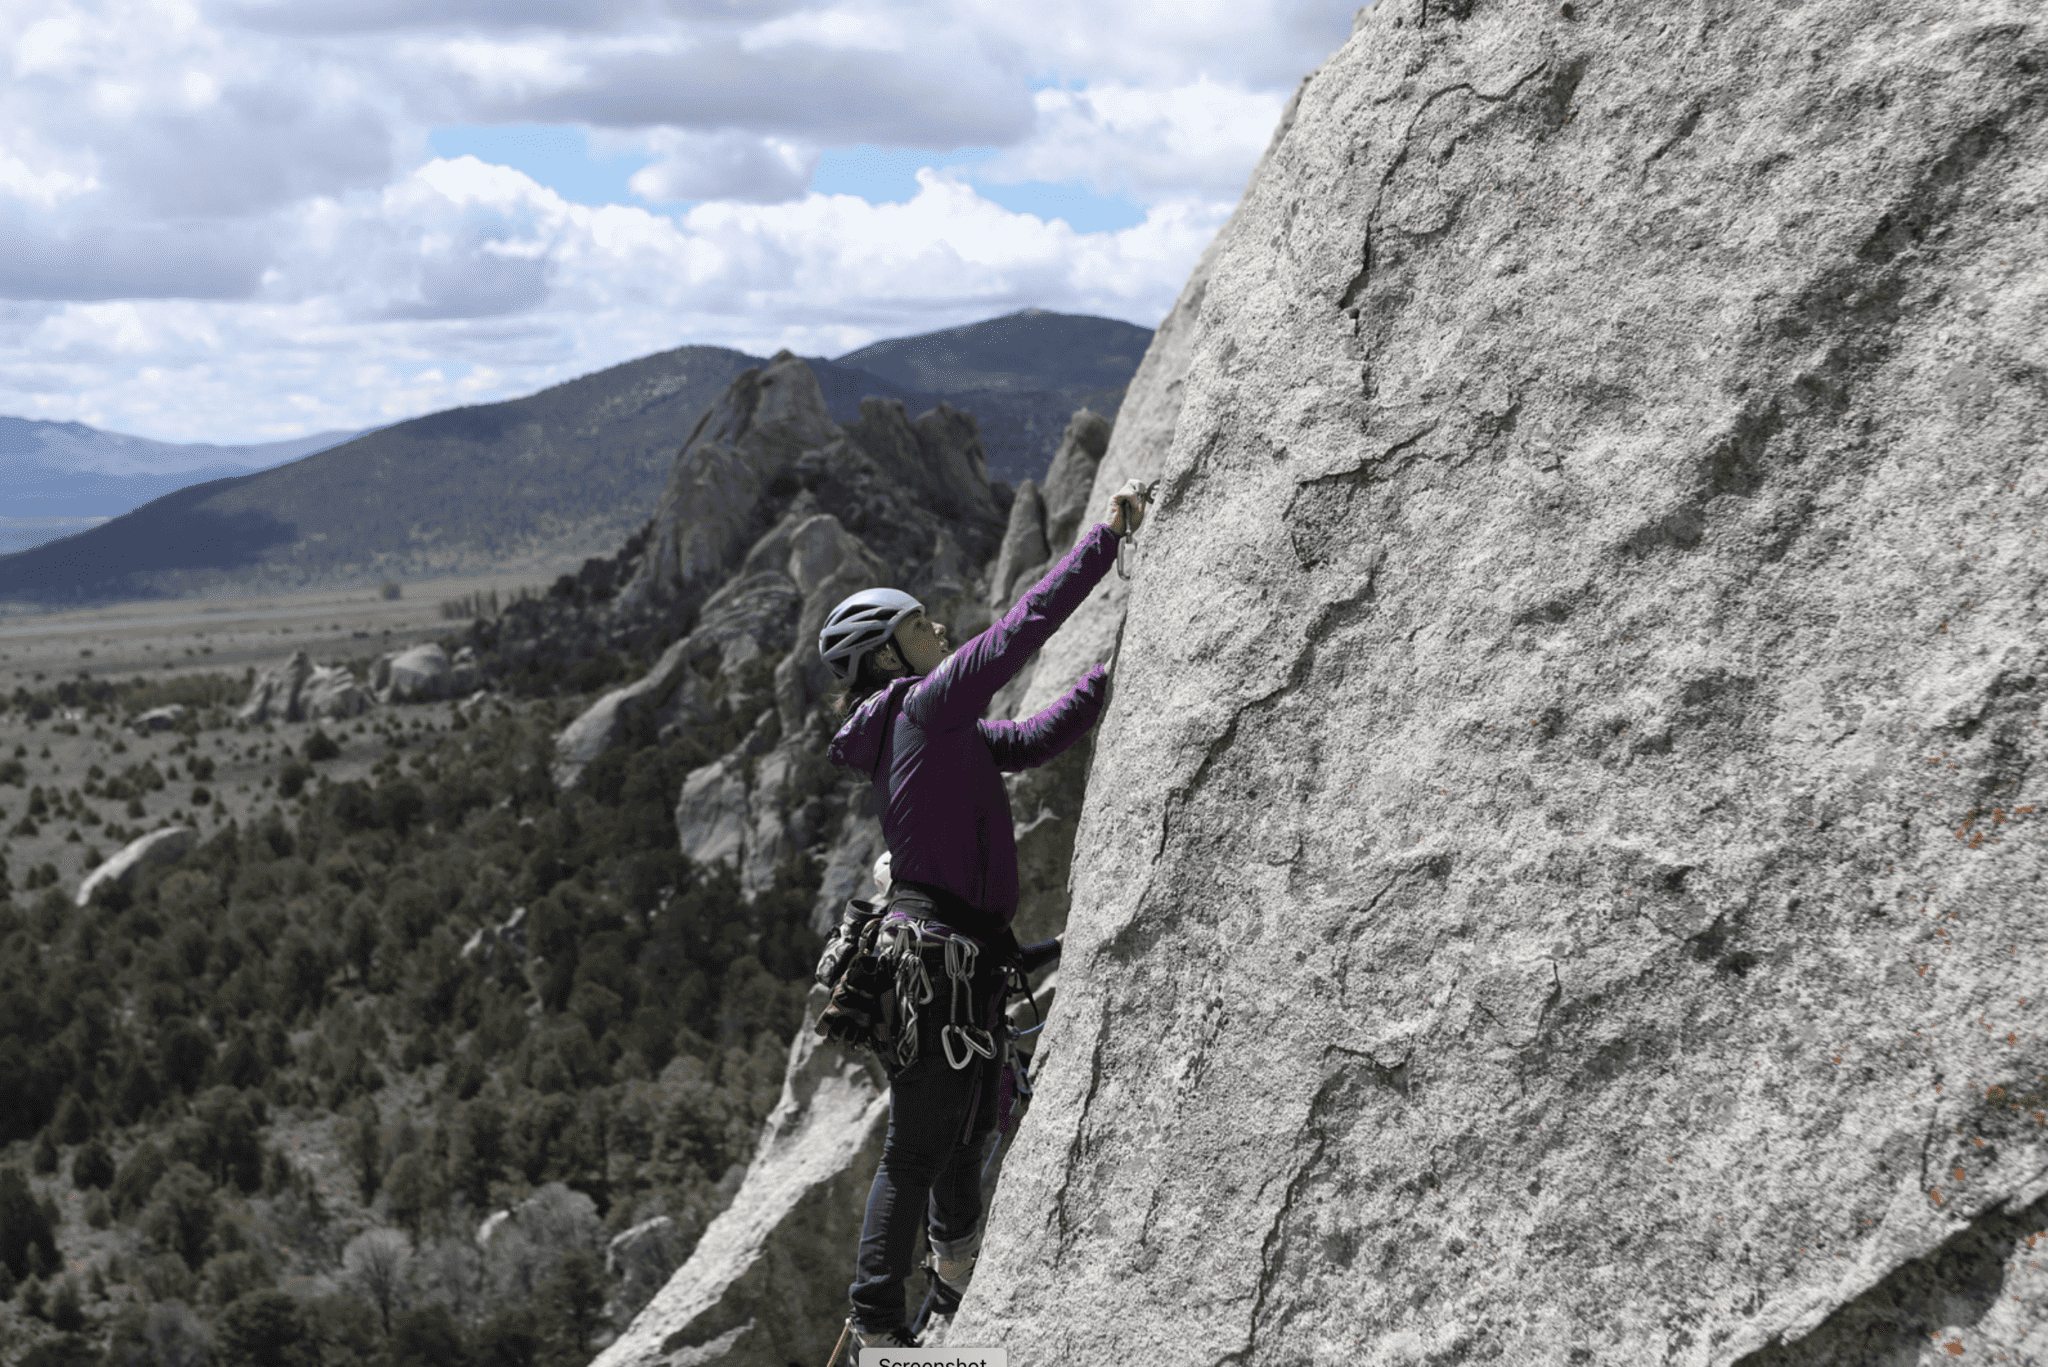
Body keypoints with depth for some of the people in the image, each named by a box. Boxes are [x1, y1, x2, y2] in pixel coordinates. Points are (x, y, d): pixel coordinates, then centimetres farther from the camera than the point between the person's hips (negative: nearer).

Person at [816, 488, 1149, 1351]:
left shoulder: (946, 730, 15)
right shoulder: (923, 709, -12)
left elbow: (1037, 738, 20)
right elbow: (1020, 629, -17)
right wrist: (1106, 540, -12)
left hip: (962, 954, 10)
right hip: (938, 948, -10)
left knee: (967, 1131, 21)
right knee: (922, 1144, -4)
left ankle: (960, 1301, 37)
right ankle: (876, 1327, 3)